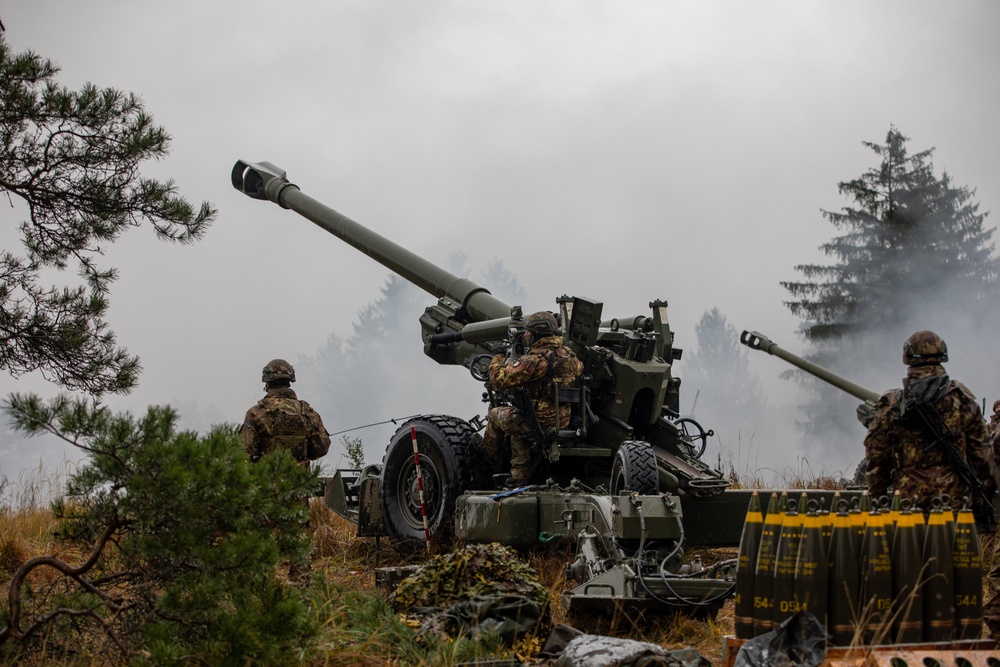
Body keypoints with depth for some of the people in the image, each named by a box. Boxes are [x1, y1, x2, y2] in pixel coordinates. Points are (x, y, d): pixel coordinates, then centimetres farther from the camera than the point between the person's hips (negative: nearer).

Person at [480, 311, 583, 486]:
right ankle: (519, 476, 28)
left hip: (538, 423, -7)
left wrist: (498, 359, -1)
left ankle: (493, 461, 38)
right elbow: (578, 368, 29)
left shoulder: (535, 360, -22)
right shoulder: (568, 355, 2)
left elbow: (499, 380, -23)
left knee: (496, 414, 18)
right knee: (519, 426, 31)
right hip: (562, 423, 7)